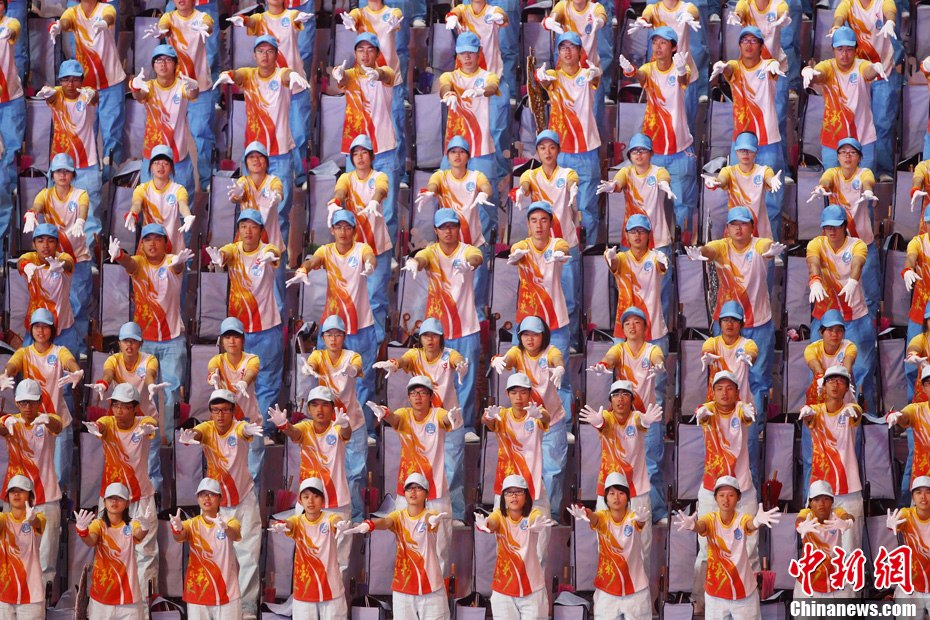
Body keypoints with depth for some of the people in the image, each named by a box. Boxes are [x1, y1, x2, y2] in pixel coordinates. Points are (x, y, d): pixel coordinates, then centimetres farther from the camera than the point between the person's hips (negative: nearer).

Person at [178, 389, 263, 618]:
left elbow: (245, 430, -40)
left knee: (248, 554, -2)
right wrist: (188, 437, -59)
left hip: (244, 499, -2)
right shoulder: (207, 428, -10)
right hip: (216, 500, 2)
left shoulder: (238, 427, -16)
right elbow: (197, 434, -33)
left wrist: (249, 430, -66)